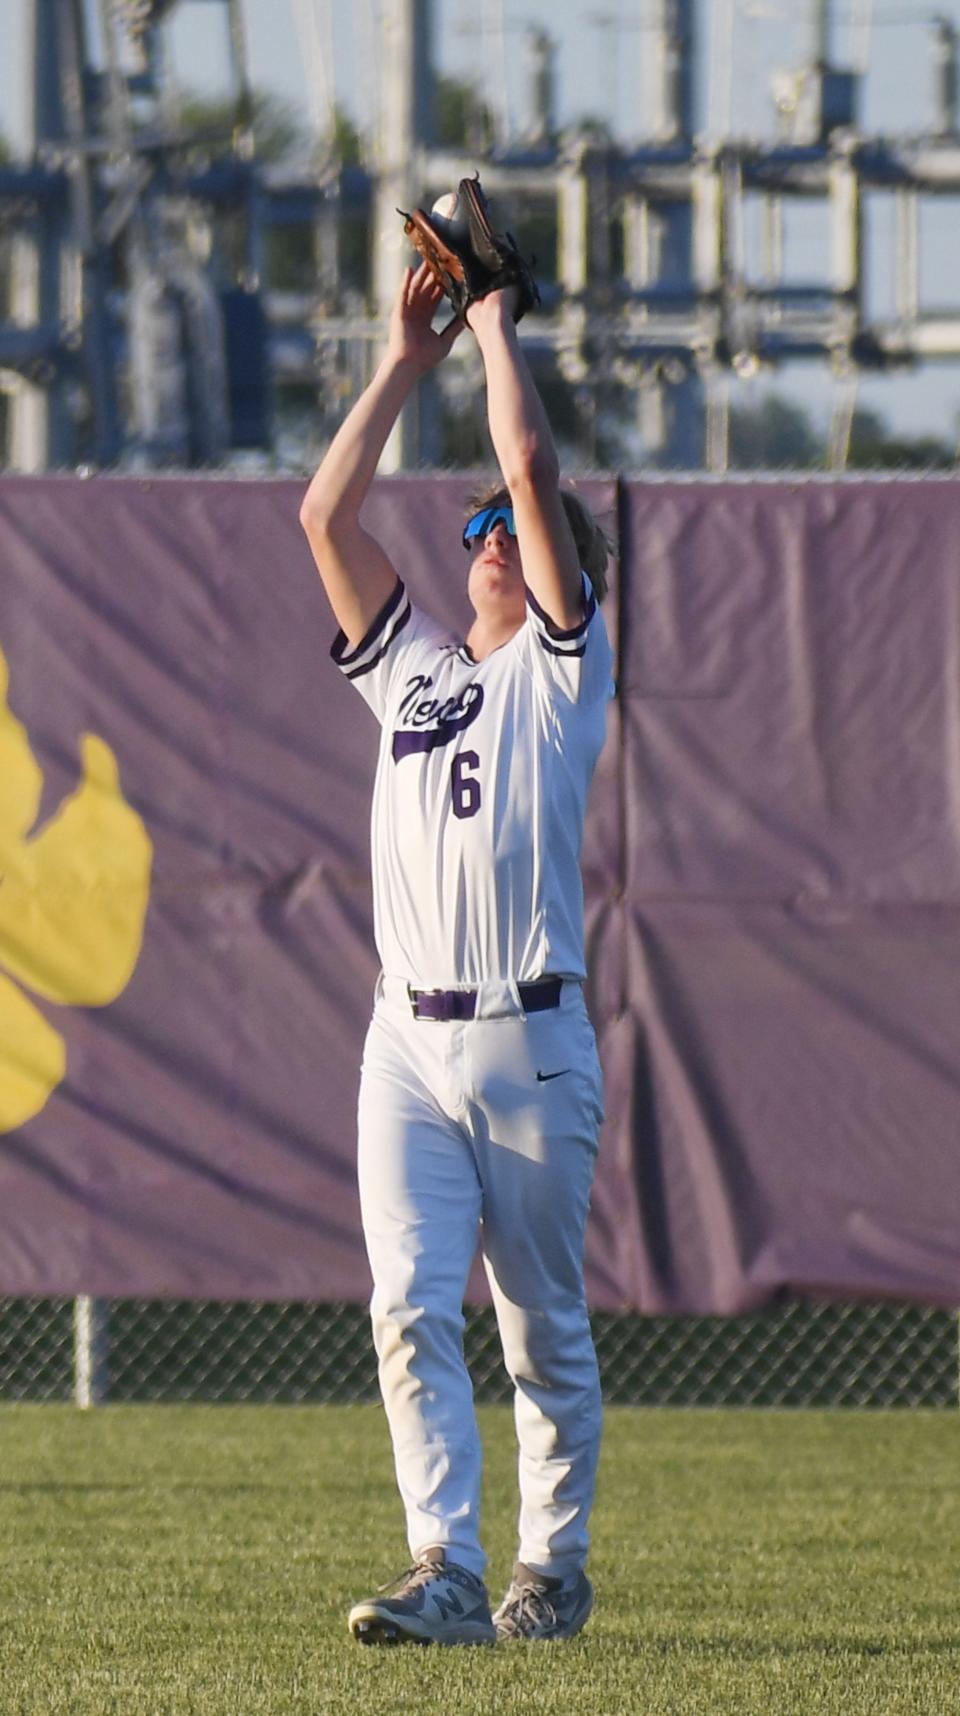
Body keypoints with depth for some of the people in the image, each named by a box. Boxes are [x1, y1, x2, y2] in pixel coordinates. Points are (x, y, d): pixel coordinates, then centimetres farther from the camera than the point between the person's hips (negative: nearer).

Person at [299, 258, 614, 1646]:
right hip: (408, 1046, 4)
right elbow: (327, 515, 14)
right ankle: (447, 1573, -14)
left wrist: (498, 326, 6)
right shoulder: (411, 664, 19)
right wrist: (405, 365, 14)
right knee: (411, 1310, -9)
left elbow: (533, 467, -4)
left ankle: (553, 1568, 13)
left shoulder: (565, 662, 5)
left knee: (545, 1327, 3)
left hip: (531, 1044, -4)